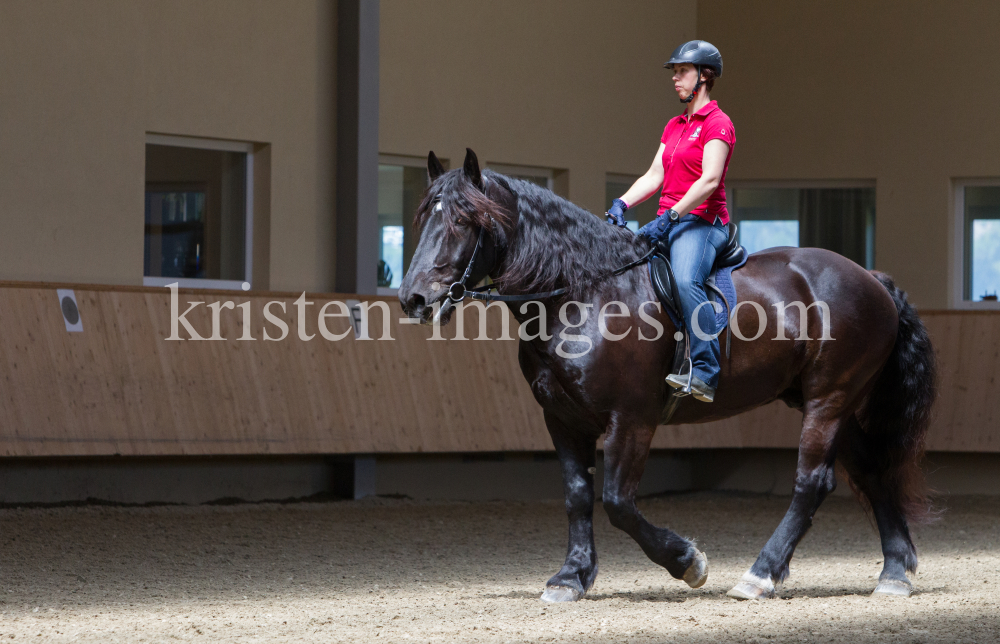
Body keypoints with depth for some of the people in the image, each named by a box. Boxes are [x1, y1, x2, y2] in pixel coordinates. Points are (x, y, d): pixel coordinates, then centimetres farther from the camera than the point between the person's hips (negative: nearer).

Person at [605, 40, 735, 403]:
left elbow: (710, 181, -18)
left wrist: (670, 217, -25)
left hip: (701, 222, -9)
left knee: (686, 281, -35)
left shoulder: (717, 124, -6)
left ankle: (705, 375, -39)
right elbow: (655, 176, 16)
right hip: (667, 222, 10)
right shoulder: (674, 126, 20)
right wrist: (622, 204, -2)